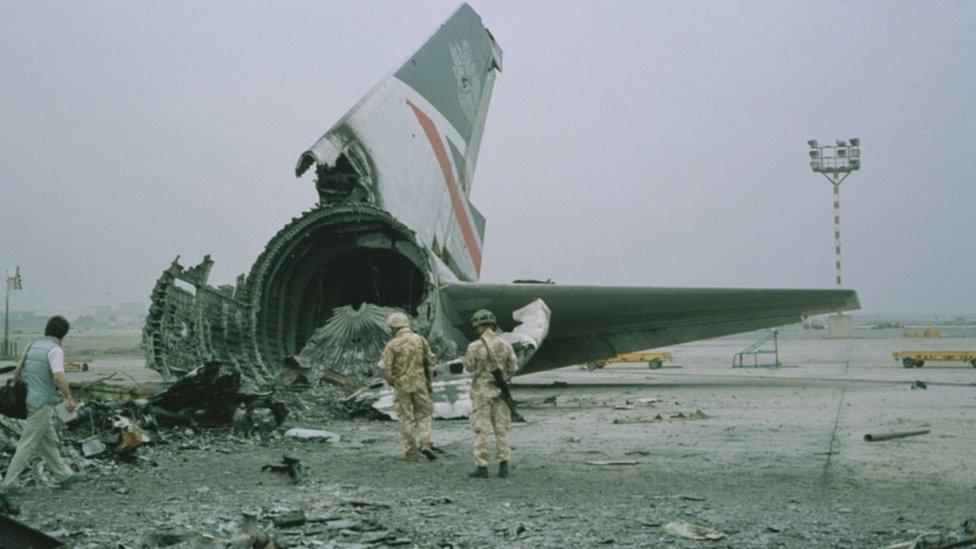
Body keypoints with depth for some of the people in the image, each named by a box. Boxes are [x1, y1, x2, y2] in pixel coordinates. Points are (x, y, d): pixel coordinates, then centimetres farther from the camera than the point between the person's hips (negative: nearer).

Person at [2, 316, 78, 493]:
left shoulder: (33, 346, 11)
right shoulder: (55, 350, -14)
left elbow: (20, 372, 18)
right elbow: (59, 377, -28)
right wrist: (70, 398, -18)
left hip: (28, 401, 8)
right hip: (42, 405, -8)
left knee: (49, 441, 16)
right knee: (28, 444, -2)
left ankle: (64, 475, 24)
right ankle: (7, 483, 0)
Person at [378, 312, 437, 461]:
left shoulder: (392, 344, -9)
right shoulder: (420, 339, 1)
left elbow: (384, 367, -13)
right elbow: (431, 362, 4)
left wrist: (391, 382, 4)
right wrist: (429, 381, 13)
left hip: (401, 385, -2)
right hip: (419, 384, 2)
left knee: (406, 419, 8)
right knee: (424, 415, 13)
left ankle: (411, 452, 10)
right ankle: (426, 443, -6)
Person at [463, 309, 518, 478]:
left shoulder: (474, 346, -13)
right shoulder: (505, 345, -2)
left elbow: (468, 368, -2)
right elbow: (513, 368, 3)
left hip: (481, 392, -3)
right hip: (500, 392, 4)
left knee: (481, 430, 1)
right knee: (501, 429, 10)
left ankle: (481, 467, 0)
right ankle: (503, 466, 8)